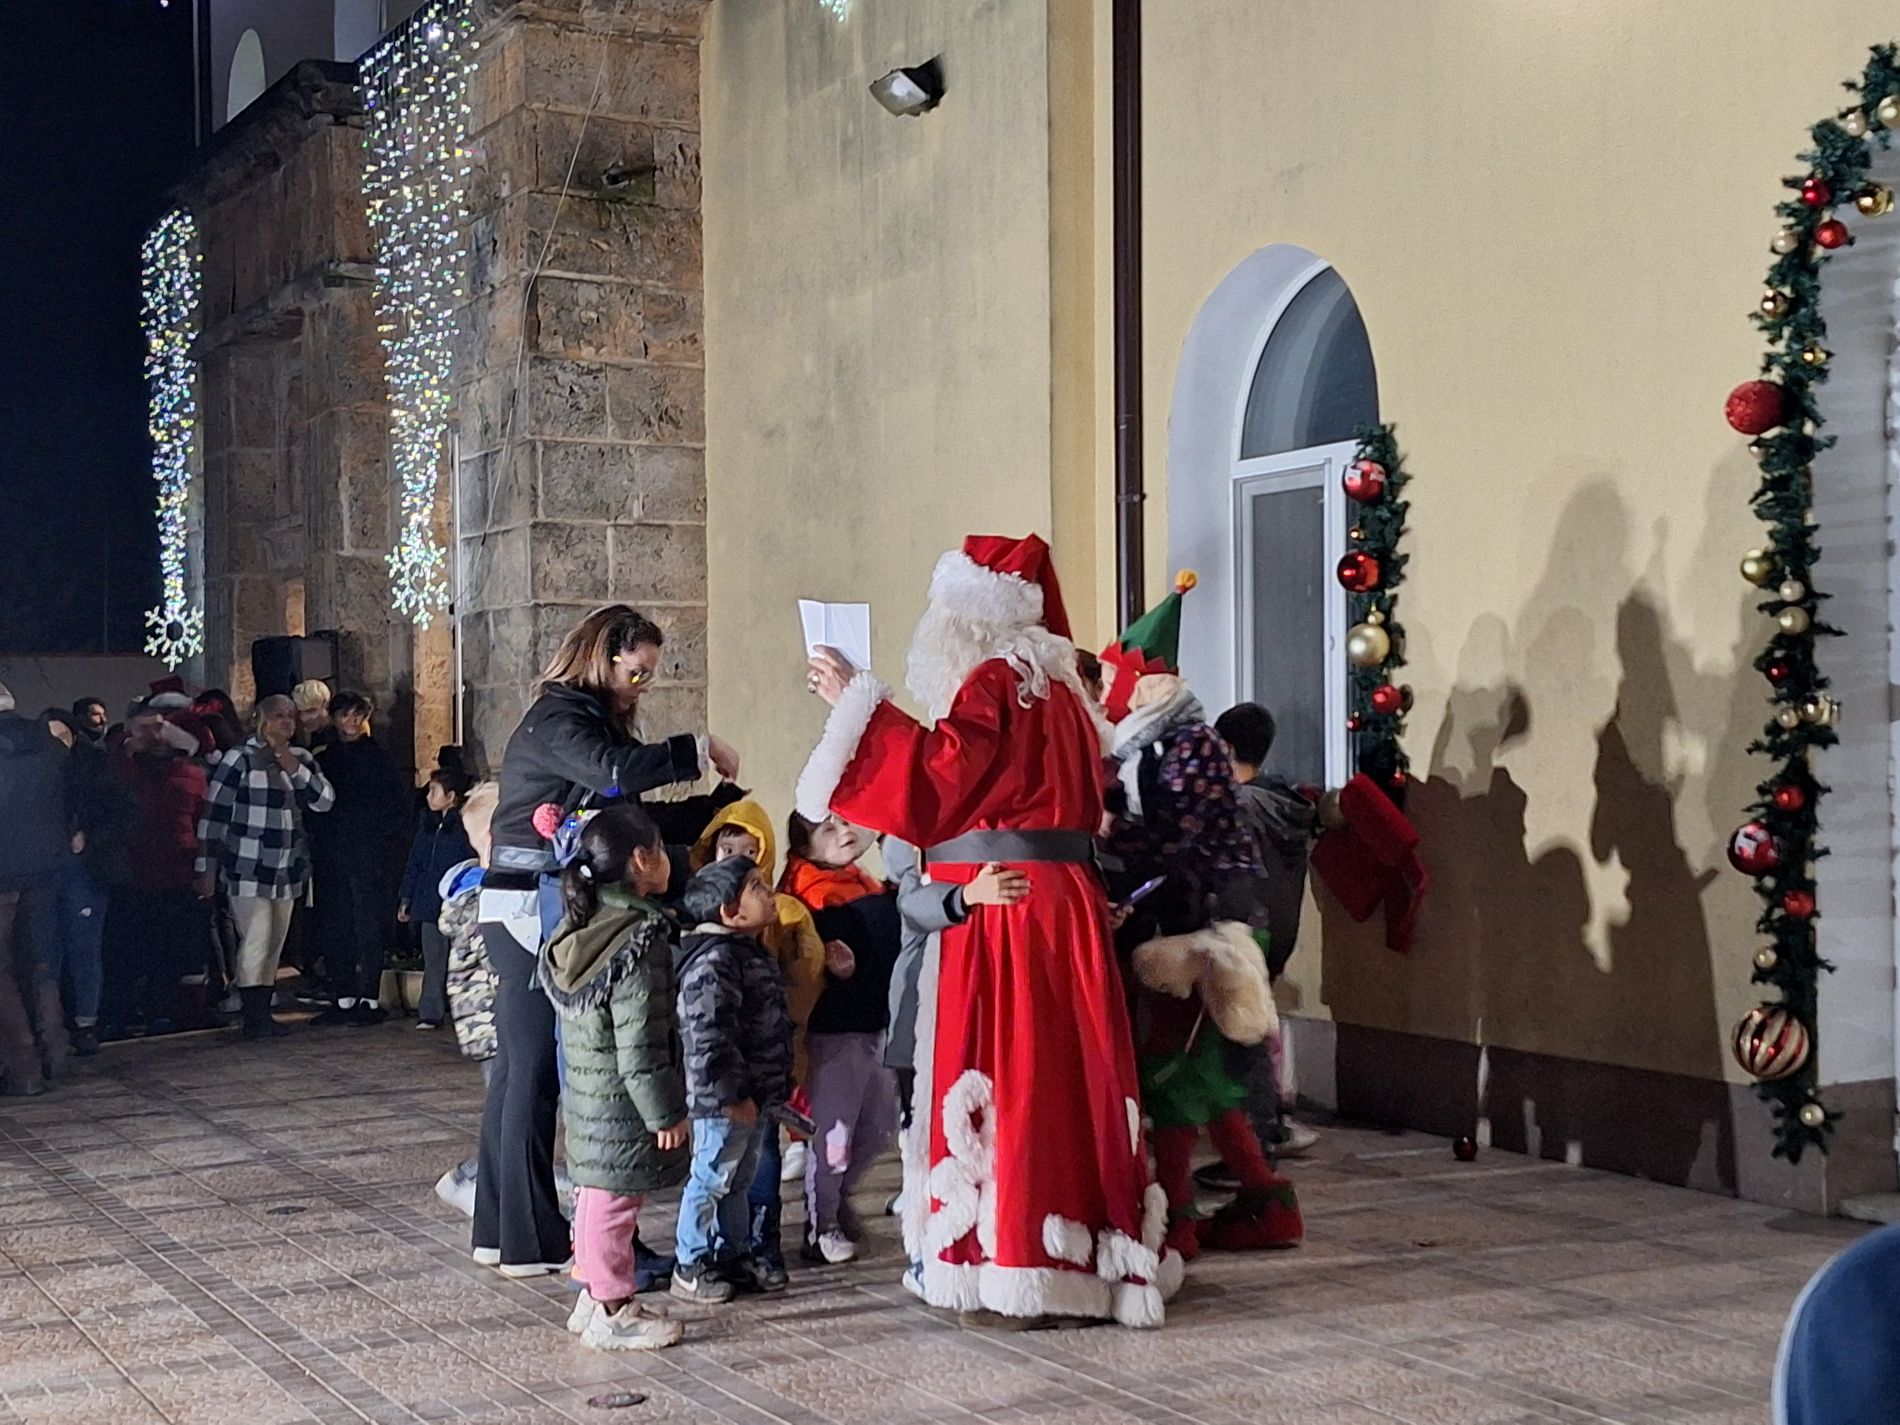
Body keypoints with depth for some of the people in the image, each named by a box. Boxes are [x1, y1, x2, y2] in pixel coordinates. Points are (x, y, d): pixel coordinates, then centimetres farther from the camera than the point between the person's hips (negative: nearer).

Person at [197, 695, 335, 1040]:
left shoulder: (301, 759, 11)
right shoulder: (241, 760, -7)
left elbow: (324, 801, 1)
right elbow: (213, 815, -7)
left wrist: (297, 771, -12)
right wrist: (207, 868, -8)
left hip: (287, 872, 6)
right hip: (247, 871, -6)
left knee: (274, 946, 10)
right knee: (255, 942, -10)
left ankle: (263, 1014, 18)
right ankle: (254, 1018, -5)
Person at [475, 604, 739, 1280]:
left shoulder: (589, 717, 20)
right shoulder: (558, 719, -11)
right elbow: (615, 770, -29)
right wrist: (697, 750, -18)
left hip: (531, 913, 10)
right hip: (531, 910, -10)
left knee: (519, 1067, 12)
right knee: (536, 1072, -7)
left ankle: (497, 1229, 19)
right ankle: (531, 1242, -2)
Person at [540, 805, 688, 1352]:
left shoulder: (580, 929, 6)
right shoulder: (640, 942, -20)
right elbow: (639, 1045, -22)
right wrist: (666, 1112, -15)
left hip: (585, 1095, 9)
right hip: (623, 1102, -9)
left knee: (596, 1194, 18)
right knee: (615, 1200, 1)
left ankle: (594, 1296, 30)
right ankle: (611, 1311, 11)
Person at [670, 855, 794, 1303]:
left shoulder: (751, 953, 12)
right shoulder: (713, 962, -22)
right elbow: (708, 1035, -27)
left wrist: (779, 1086, 22)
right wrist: (730, 1095, -25)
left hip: (755, 1098, 10)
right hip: (723, 1102, -10)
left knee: (739, 1180, 20)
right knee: (710, 1180, 2)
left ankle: (733, 1256, 32)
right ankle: (690, 1267, 13)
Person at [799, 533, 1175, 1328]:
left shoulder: (995, 685, -11)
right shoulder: (1054, 683, 18)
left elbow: (937, 780, -21)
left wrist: (856, 700, -16)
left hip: (1004, 913, -9)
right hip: (1060, 901, 9)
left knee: (1010, 1078, -5)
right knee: (1060, 1075, 11)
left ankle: (1025, 1271, -1)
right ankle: (1088, 1255, 17)